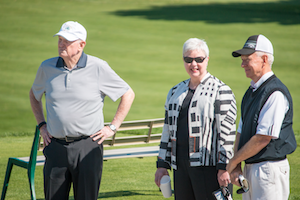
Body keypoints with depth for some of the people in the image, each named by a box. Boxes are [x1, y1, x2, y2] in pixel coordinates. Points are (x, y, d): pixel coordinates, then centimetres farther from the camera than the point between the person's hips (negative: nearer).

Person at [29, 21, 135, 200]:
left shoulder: (98, 67, -4)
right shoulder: (47, 67, 5)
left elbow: (128, 94, 5)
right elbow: (34, 94, 26)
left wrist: (113, 127, 2)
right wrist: (41, 125, 15)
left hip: (87, 146, -3)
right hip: (56, 146, 3)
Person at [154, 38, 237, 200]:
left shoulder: (221, 91, -3)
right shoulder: (175, 92, 17)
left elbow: (227, 133, -9)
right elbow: (168, 130, 20)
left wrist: (224, 168, -15)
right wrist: (162, 165, 14)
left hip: (209, 167, -6)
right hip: (180, 167, 6)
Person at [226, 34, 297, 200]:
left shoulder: (276, 93, -16)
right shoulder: (251, 92, 15)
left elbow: (263, 138, -19)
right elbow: (241, 132, 16)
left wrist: (233, 162, -10)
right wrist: (236, 167, 3)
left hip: (269, 168, -9)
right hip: (250, 168, 9)